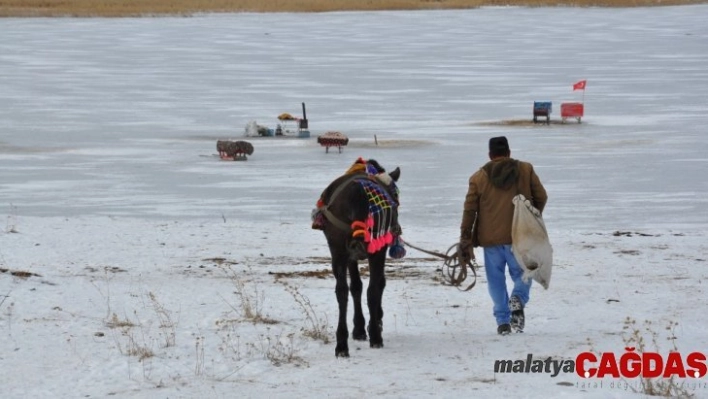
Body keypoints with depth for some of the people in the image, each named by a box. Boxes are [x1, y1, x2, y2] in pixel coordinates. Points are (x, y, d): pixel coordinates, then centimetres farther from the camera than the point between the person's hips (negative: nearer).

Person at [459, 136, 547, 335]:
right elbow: (541, 197, 4)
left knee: (496, 279, 9)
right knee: (522, 274, 11)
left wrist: (465, 242, 6)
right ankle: (518, 299, -19)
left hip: (490, 238, 0)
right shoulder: (525, 170, 2)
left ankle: (503, 321, 4)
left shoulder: (478, 178, 3)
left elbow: (469, 211, 2)